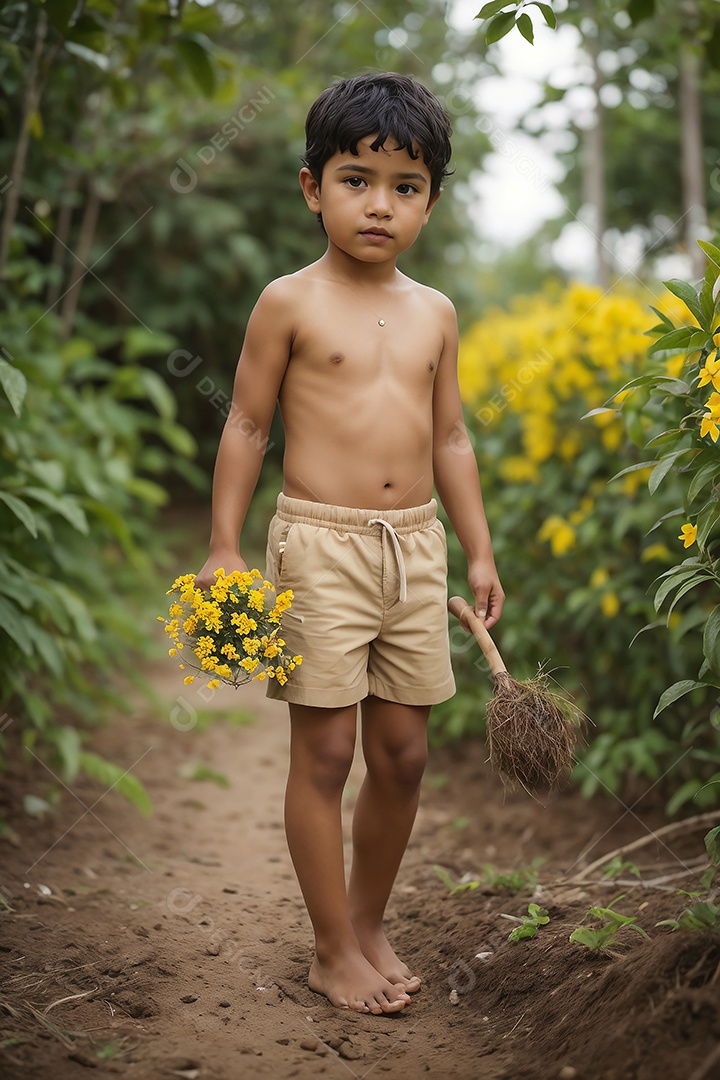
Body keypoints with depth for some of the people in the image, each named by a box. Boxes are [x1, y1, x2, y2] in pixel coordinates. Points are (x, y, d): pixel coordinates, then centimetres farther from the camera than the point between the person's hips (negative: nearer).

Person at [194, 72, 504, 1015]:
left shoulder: (434, 313, 10)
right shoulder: (290, 303, -3)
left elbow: (450, 440, 15)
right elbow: (247, 426, 0)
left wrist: (480, 552, 14)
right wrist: (222, 548, -3)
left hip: (415, 546, 5)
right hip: (321, 546, -5)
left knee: (403, 753, 9)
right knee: (324, 751, -1)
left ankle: (369, 922, 27)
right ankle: (333, 950, 14)